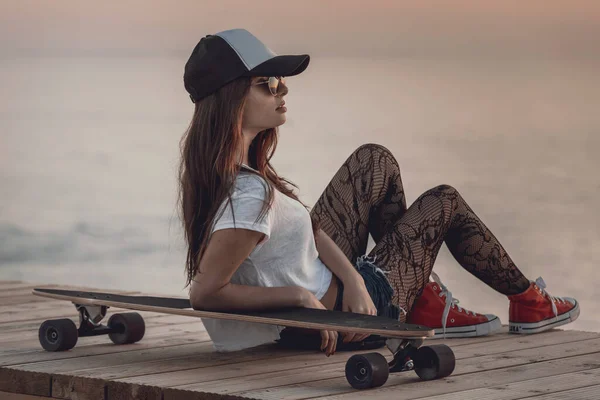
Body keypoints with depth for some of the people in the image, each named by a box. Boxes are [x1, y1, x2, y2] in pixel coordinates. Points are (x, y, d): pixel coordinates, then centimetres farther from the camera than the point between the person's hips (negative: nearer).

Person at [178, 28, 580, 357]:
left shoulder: (220, 165, -7)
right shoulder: (251, 195, -36)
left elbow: (307, 225, -4)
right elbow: (203, 292, -37)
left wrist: (352, 279, -16)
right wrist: (297, 295, -30)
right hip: (336, 314, -8)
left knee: (375, 162, 18)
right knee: (444, 202, 12)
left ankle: (426, 301, 25)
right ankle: (527, 303, 38)